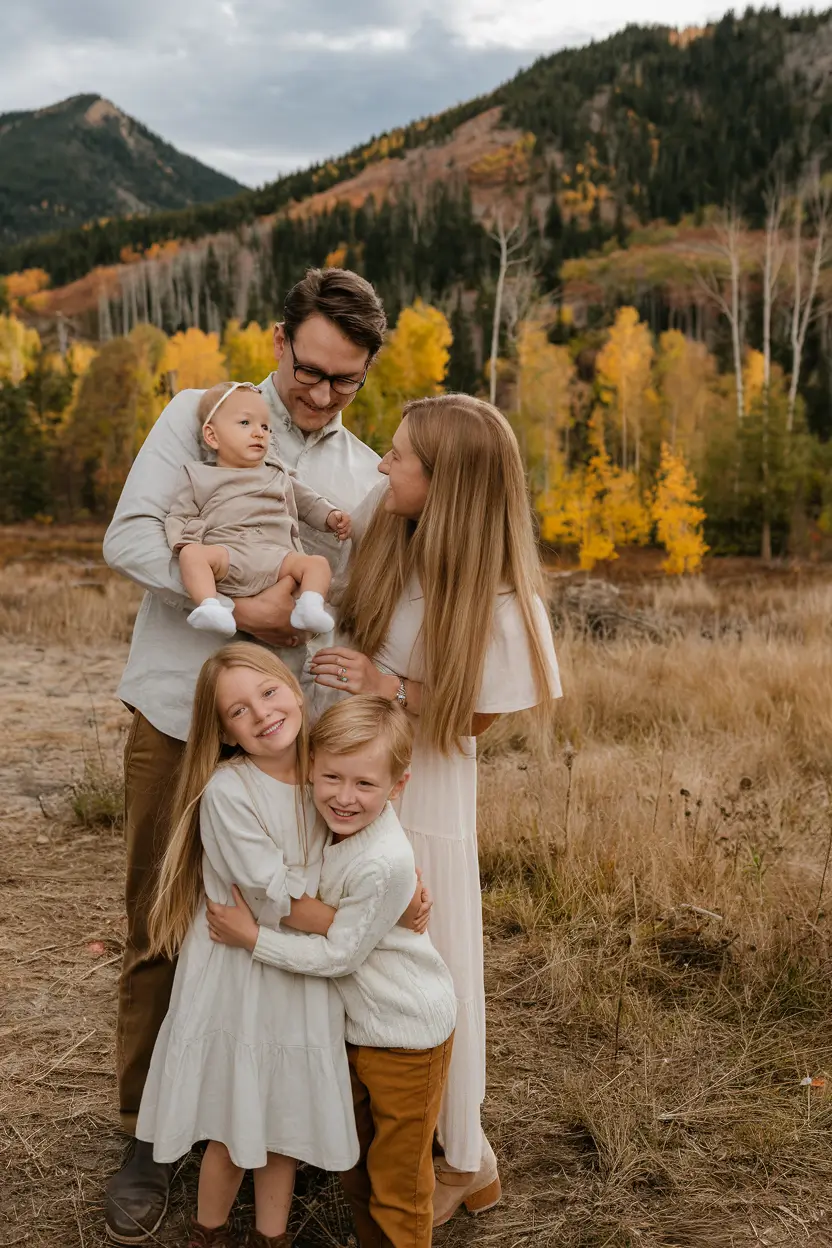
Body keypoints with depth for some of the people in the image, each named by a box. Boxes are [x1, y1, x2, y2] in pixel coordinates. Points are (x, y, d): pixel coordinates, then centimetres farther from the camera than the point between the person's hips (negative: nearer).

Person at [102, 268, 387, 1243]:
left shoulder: (366, 476, 10)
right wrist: (237, 604, -20)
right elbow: (129, 538, -9)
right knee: (159, 930, 6)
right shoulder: (202, 414, 0)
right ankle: (148, 1131, 21)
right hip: (177, 721, -2)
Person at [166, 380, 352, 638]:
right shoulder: (199, 477, 20)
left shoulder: (277, 476, 31)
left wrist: (330, 516, 17)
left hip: (276, 555, 3)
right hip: (227, 553, -3)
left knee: (317, 563, -20)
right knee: (193, 555, -33)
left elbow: (308, 502, 38)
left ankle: (310, 607, -37)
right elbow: (179, 517, 15)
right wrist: (185, 542, -7)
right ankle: (210, 605, -46)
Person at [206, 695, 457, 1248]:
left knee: (397, 1179, 9)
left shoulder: (384, 864, -33)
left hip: (407, 1035, -8)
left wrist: (254, 938, -19)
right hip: (354, 1026, 8)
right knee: (355, 1164, 24)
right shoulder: (329, 828, -8)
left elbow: (338, 954, -23)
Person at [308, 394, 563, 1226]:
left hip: (421, 797, -5)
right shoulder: (378, 518, -11)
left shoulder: (500, 603, -24)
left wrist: (391, 688, -23)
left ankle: (465, 1163, 30)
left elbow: (476, 717, -12)